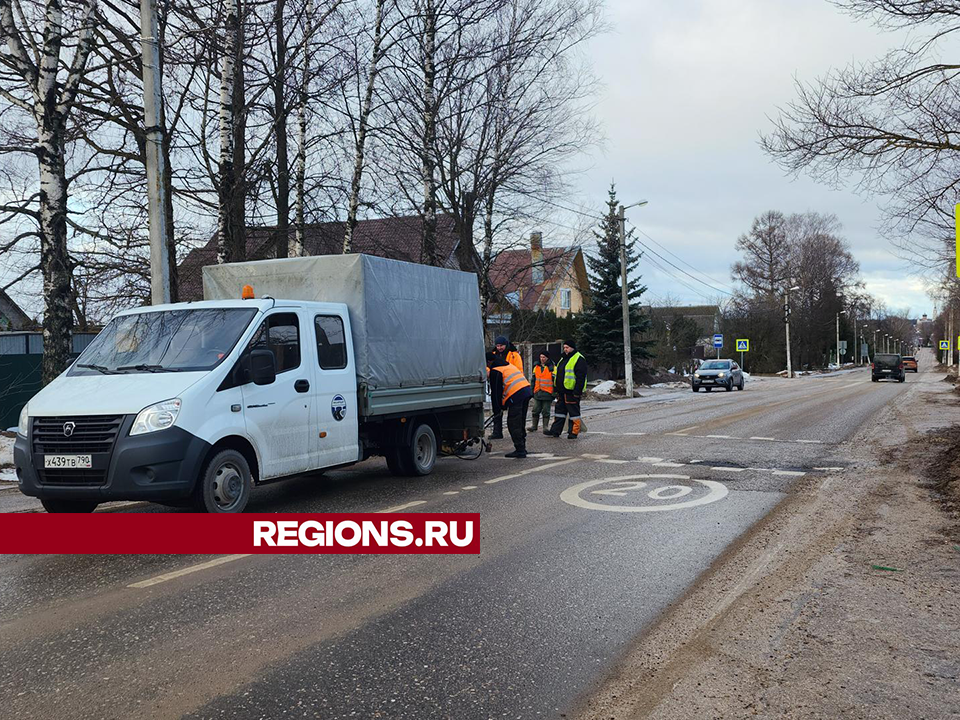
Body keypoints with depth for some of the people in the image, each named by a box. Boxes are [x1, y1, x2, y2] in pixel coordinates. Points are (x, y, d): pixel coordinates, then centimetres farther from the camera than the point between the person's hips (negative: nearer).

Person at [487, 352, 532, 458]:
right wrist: (503, 406, 29)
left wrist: (497, 409, 6)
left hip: (516, 395, -9)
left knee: (513, 424, -4)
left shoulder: (495, 371, -2)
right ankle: (522, 448, 21)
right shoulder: (508, 365, 26)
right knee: (520, 423, 17)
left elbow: (496, 391, -2)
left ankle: (520, 450, -6)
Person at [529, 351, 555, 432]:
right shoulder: (536, 367, 13)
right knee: (535, 410, 7)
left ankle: (546, 427, 7)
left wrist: (554, 393, -8)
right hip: (537, 393, 5)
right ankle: (533, 425, 16)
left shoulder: (552, 368, -3)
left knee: (546, 412, 1)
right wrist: (532, 390, 16)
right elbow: (533, 380, 20)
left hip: (547, 393, -5)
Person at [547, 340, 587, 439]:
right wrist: (557, 390, 22)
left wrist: (577, 392, -22)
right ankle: (555, 430, 14)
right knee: (559, 410, 10)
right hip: (561, 391, 9)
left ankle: (574, 432, 4)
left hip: (571, 391, -9)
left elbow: (580, 377, -17)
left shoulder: (579, 359, -11)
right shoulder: (563, 359, 18)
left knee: (573, 412, -2)